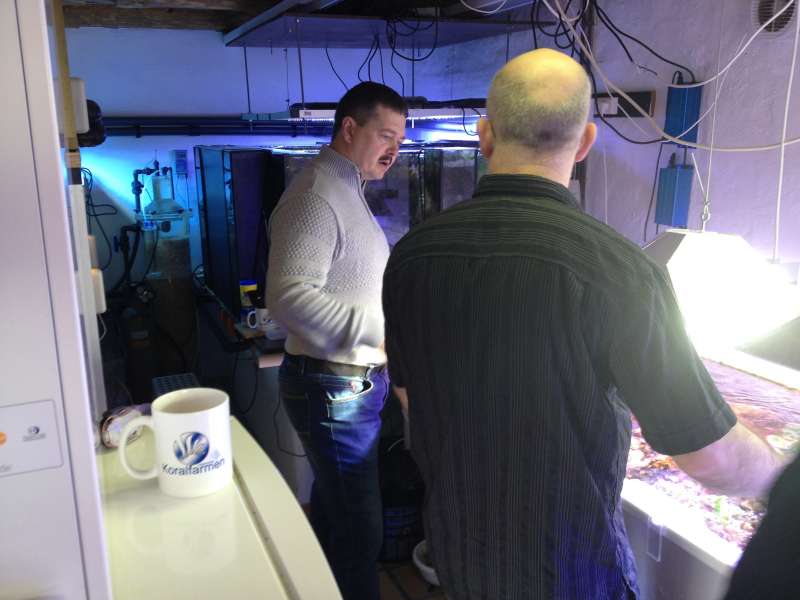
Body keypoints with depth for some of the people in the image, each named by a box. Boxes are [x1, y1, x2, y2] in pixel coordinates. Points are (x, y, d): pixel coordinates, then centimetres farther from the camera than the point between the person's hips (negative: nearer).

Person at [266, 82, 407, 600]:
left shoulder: (348, 191, 15)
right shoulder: (316, 197, -18)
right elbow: (289, 297, -29)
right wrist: (383, 328, -30)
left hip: (357, 383, 10)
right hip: (333, 387, -10)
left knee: (333, 516, 22)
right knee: (360, 533, 0)